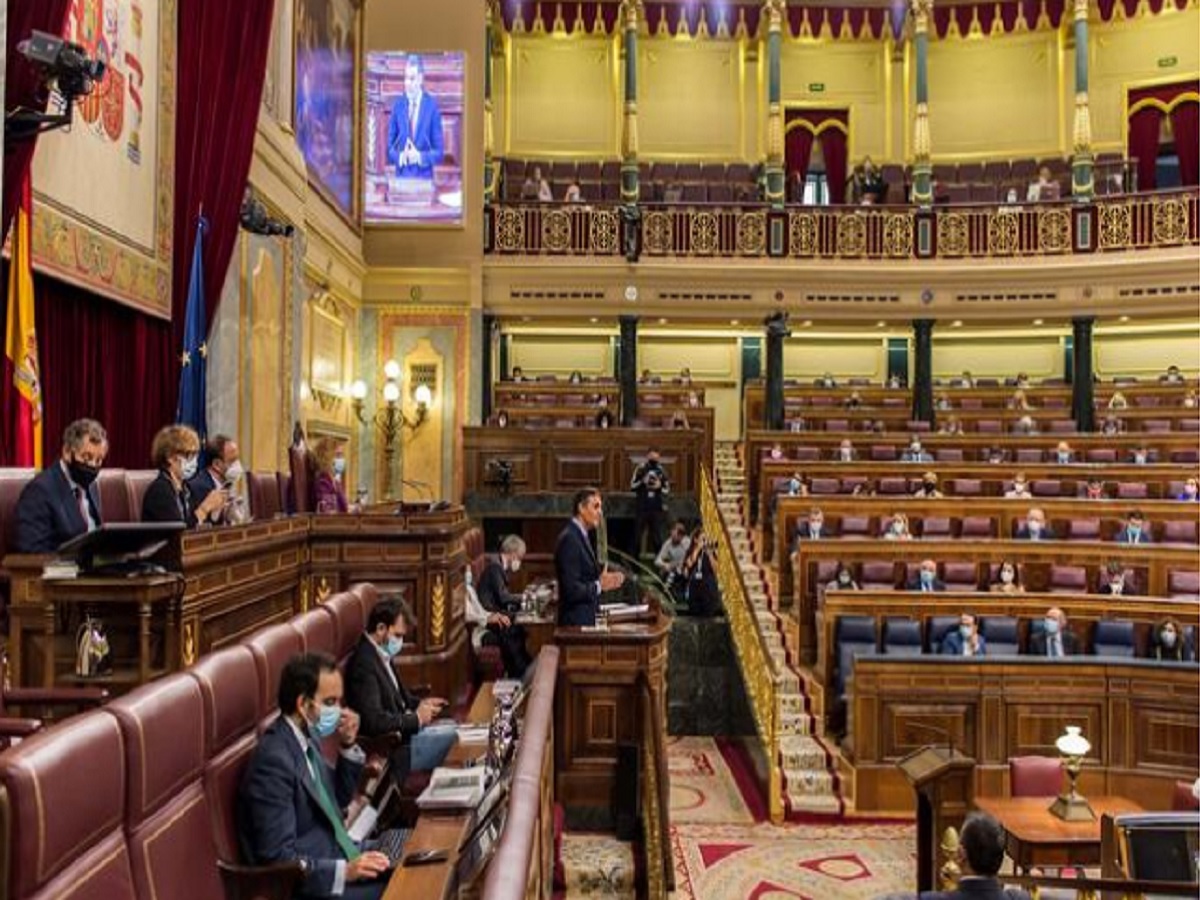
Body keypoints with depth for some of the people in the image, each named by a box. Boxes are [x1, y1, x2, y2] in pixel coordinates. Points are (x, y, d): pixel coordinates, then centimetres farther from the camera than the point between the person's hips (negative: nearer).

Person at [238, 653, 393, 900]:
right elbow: (279, 858, -23)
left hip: (333, 852, 9)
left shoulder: (306, 736, 3)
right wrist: (345, 871, -29)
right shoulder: (274, 758, -23)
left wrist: (348, 746, 1)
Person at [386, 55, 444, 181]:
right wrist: (400, 157, -14)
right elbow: (389, 148, 7)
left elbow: (439, 152, -1)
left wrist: (420, 157, -18)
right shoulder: (397, 105, 4)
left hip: (424, 178, -2)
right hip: (401, 177, 2)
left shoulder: (432, 106, -3)